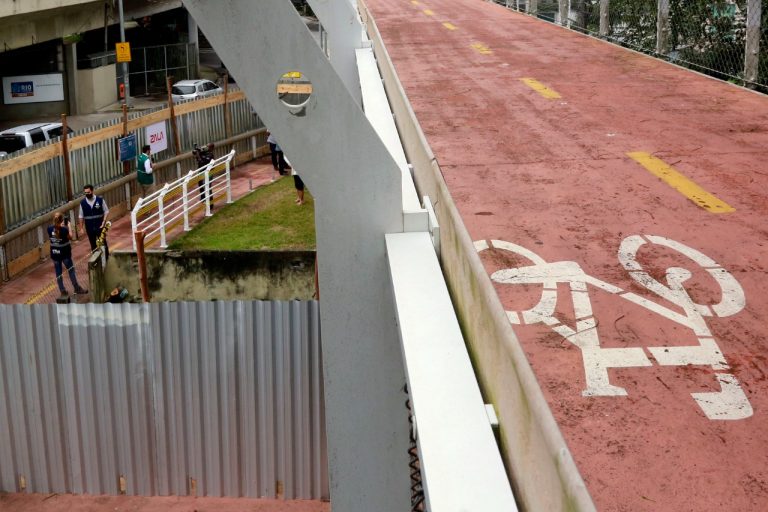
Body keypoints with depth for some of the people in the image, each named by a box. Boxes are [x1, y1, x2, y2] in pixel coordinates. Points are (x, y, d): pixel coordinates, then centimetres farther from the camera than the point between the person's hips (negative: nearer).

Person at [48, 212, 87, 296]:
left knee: (58, 272, 12)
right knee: (71, 270, 13)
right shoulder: (64, 229, -21)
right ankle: (77, 288, 23)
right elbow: (70, 237, -5)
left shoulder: (50, 229, -9)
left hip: (54, 254, 4)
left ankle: (62, 290, 18)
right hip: (64, 253, -4)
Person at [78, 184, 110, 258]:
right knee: (93, 245, 12)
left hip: (100, 226, -2)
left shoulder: (100, 200, -9)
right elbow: (81, 216, 4)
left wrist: (104, 222, -12)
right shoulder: (82, 202, -3)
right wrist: (81, 228, 3)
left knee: (103, 243, 7)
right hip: (89, 227, 2)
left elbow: (106, 211, -3)